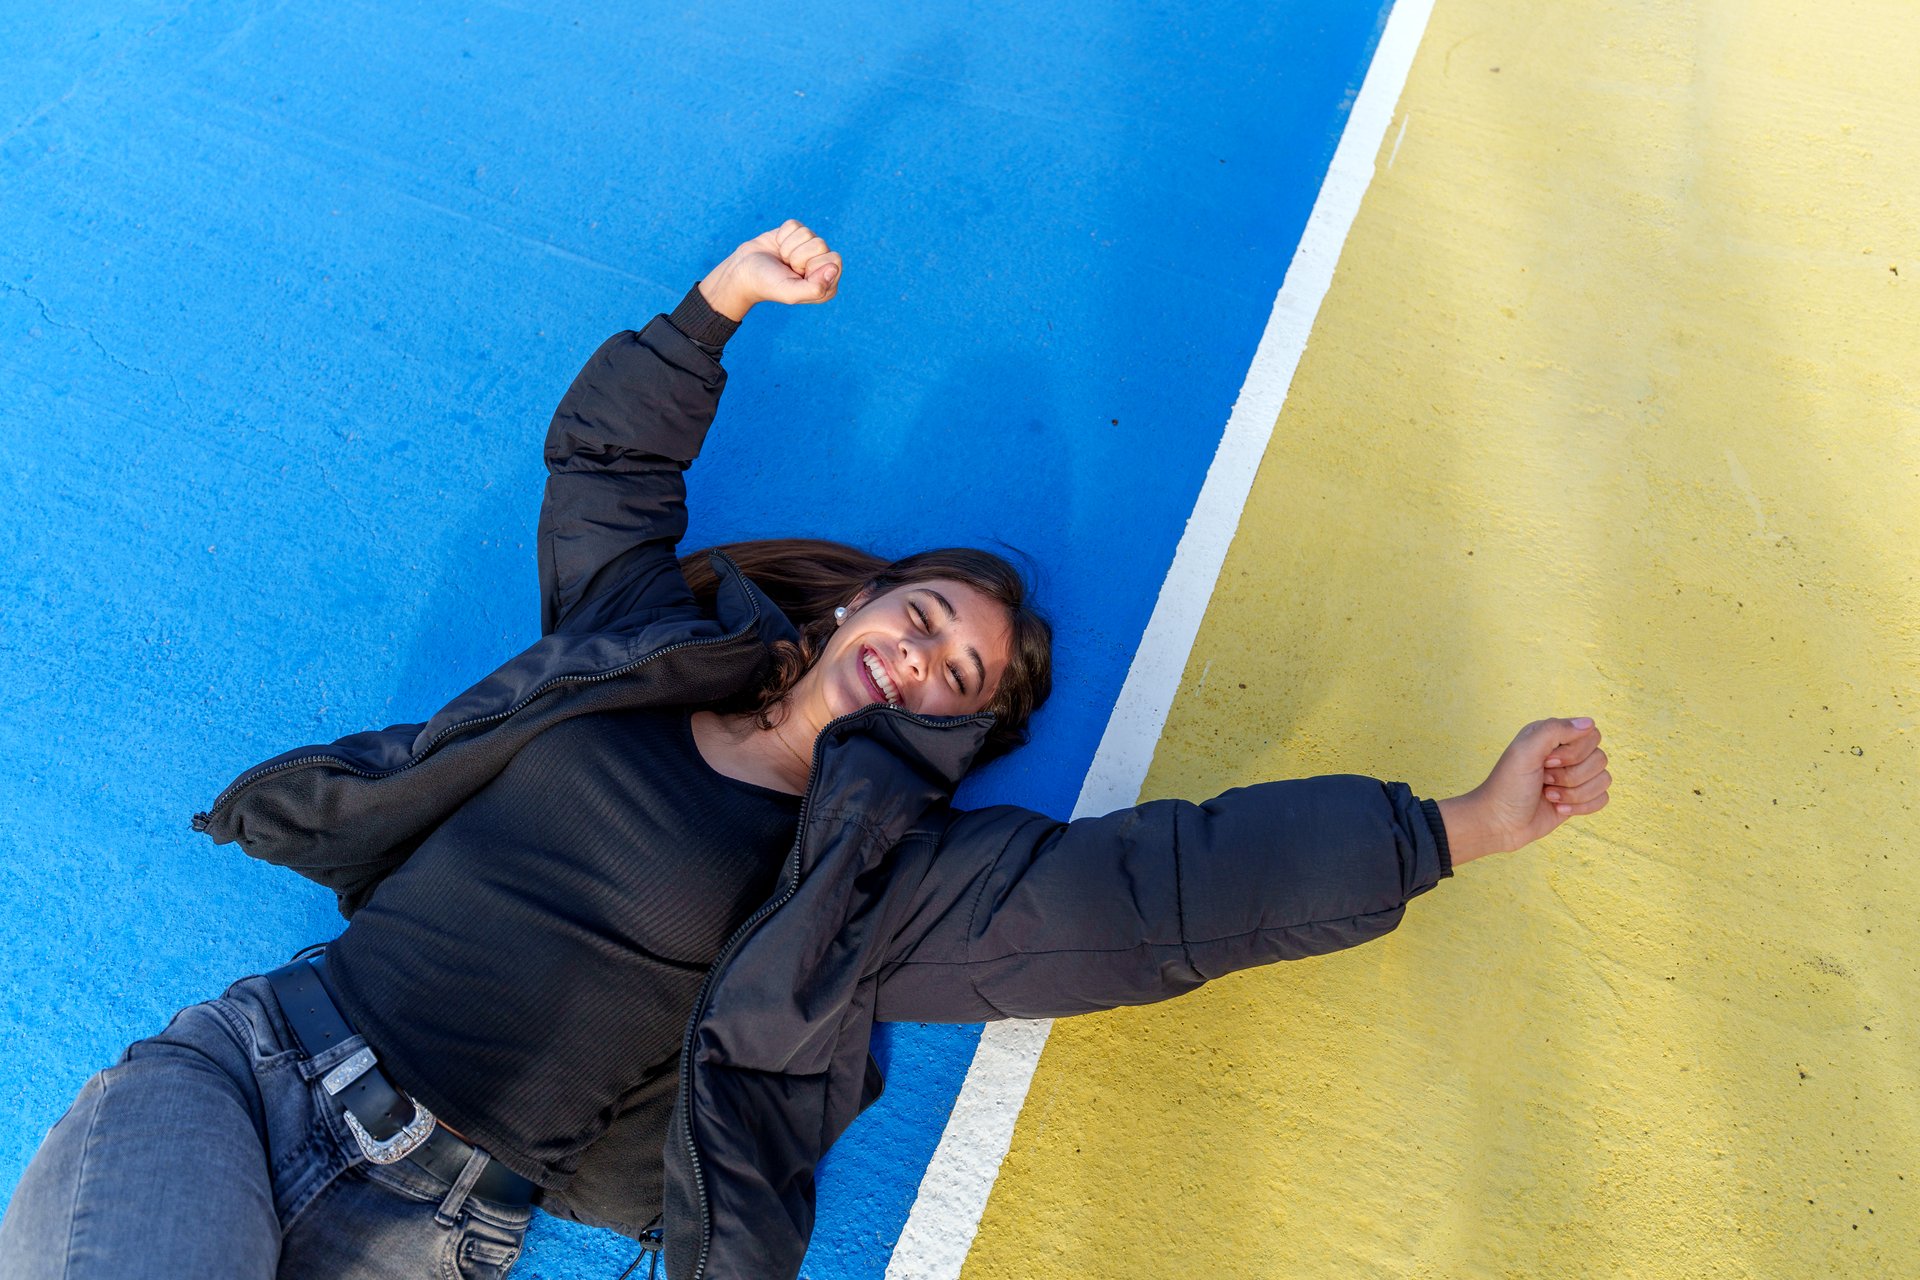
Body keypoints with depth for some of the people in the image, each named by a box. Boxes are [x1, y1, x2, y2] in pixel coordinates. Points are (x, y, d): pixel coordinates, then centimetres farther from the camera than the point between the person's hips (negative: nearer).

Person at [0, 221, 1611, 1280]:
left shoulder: (886, 868, -2)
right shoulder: (636, 632, 8)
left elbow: (1193, 877, -7)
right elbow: (607, 450, 22)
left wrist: (1464, 823, -6)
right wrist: (719, 303, 10)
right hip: (253, 1056, 1)